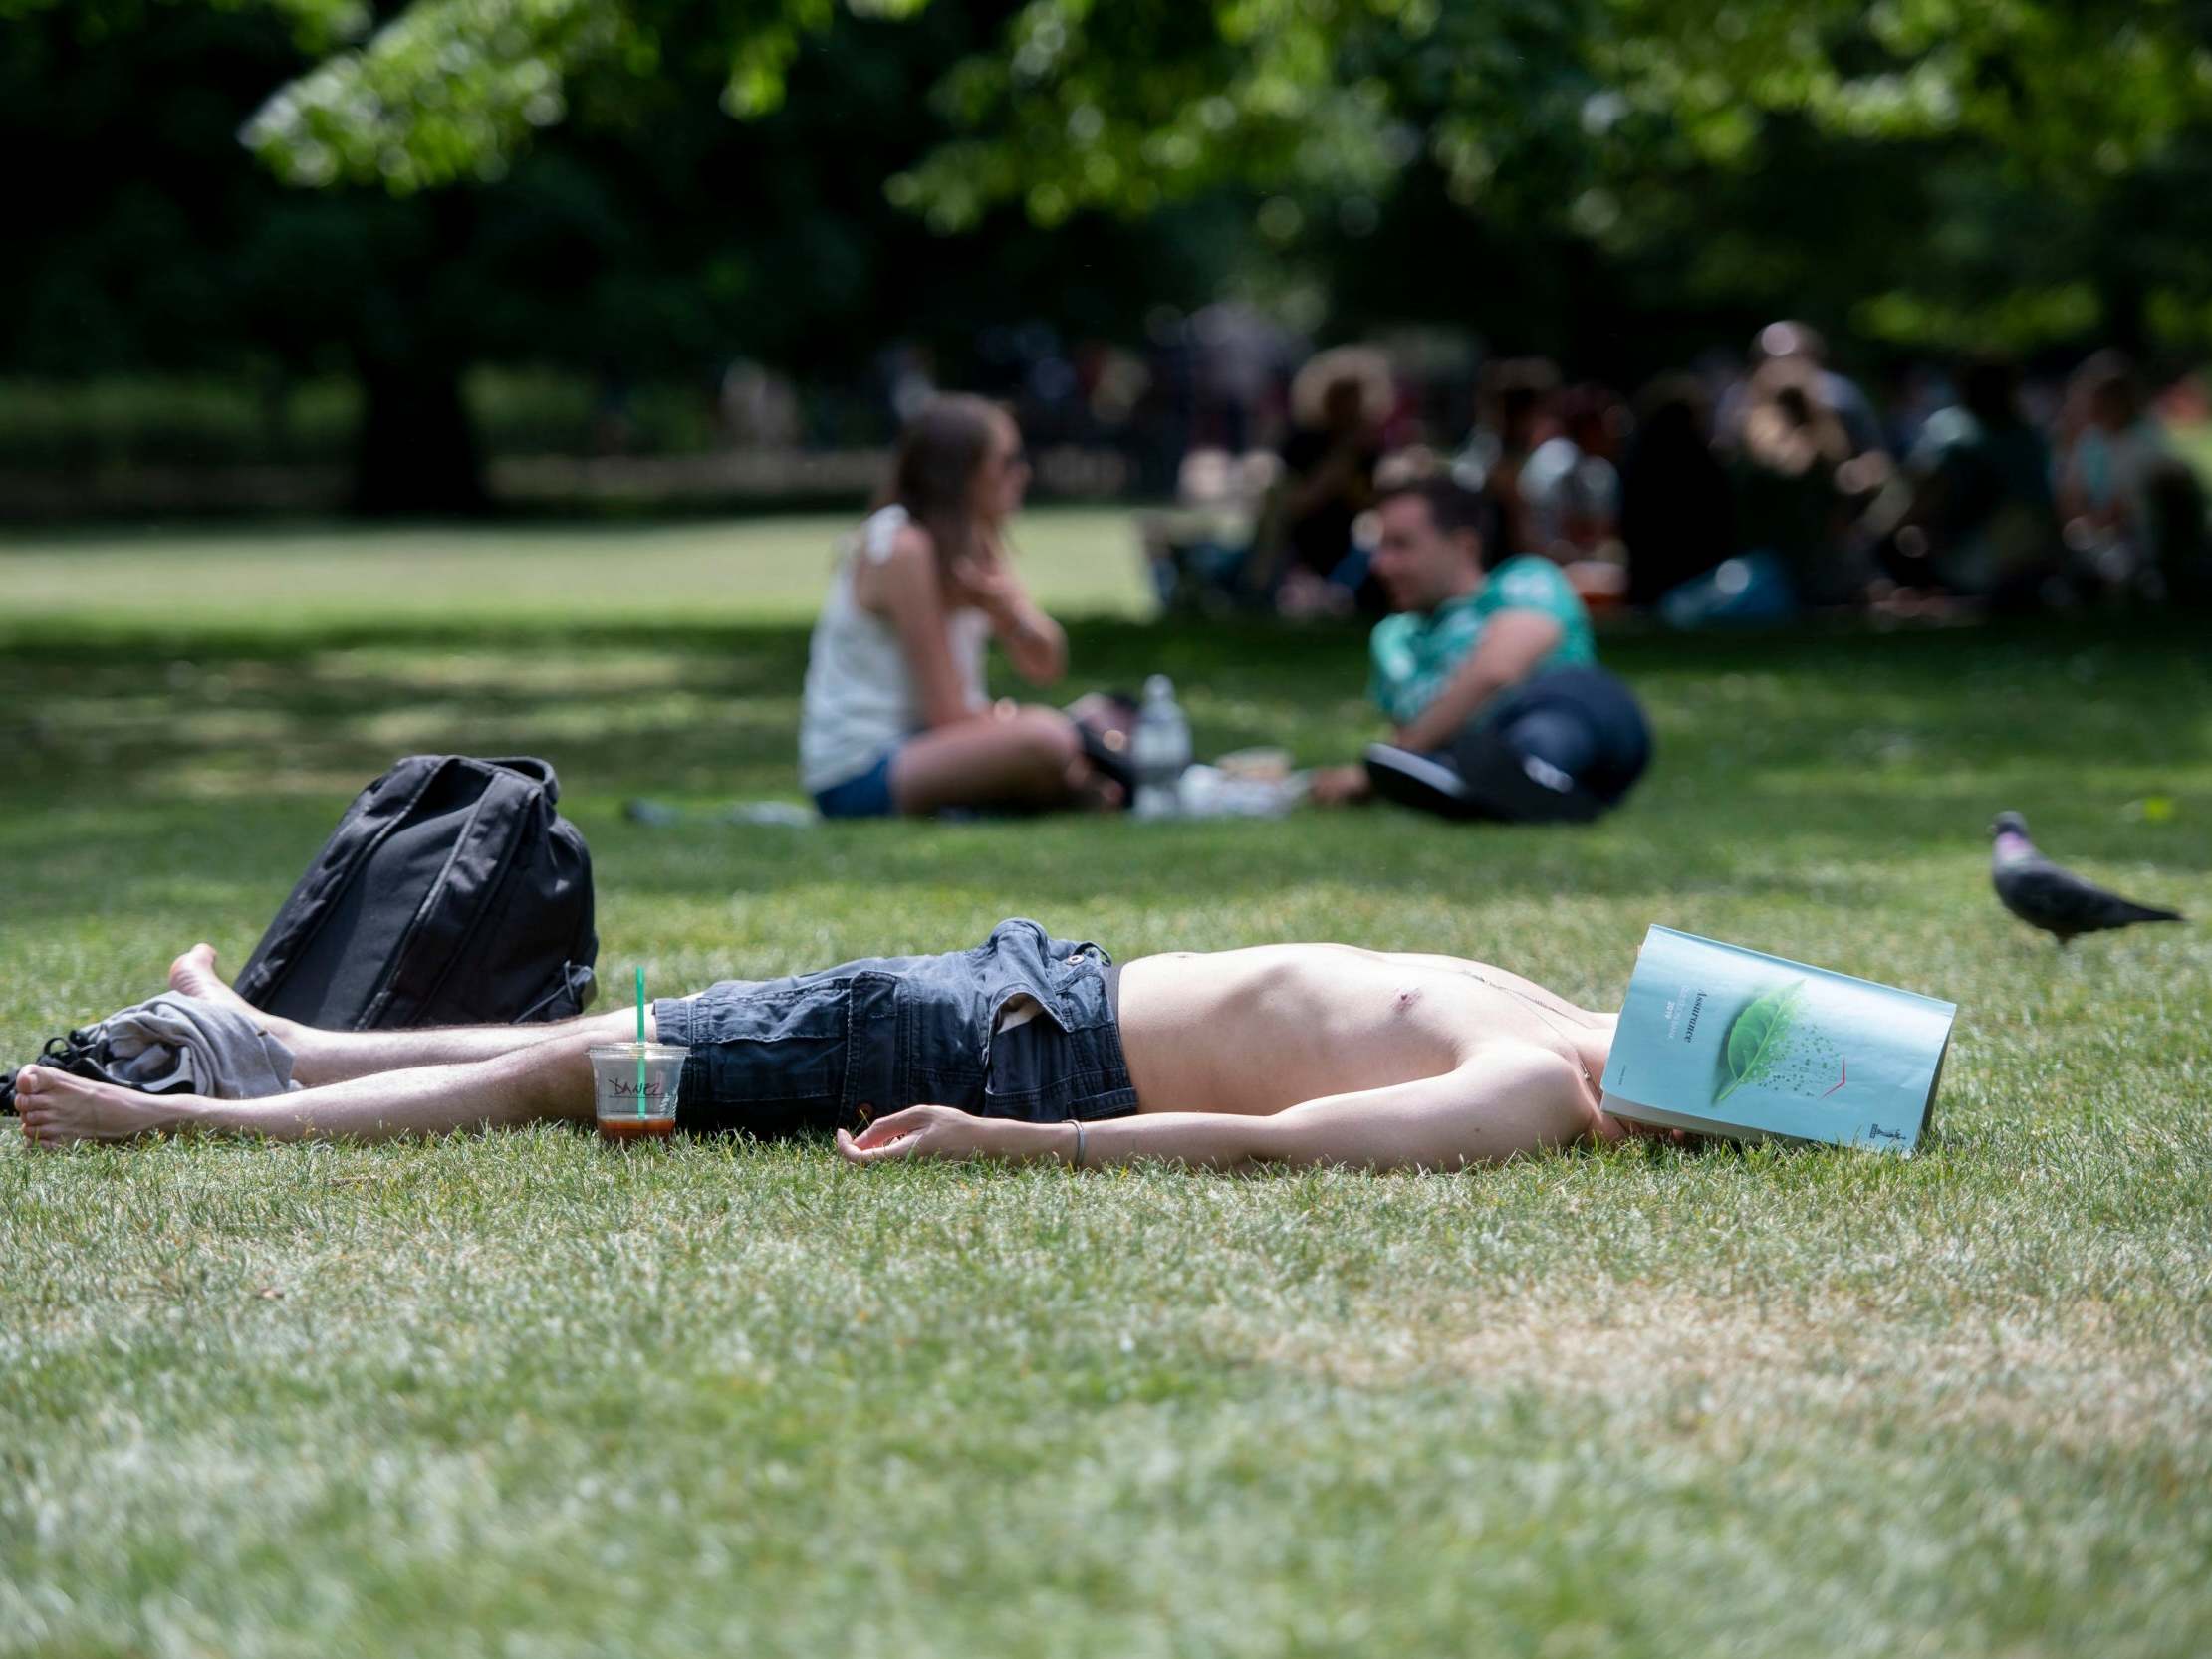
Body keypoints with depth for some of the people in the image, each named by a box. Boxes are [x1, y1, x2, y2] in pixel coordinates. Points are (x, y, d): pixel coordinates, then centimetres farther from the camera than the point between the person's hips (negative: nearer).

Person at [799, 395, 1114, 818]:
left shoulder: (975, 545, 11)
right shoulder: (903, 548, -16)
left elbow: (1045, 666, 8)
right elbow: (947, 712, -18)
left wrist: (1009, 609, -12)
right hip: (859, 777, -9)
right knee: (1042, 737, -31)